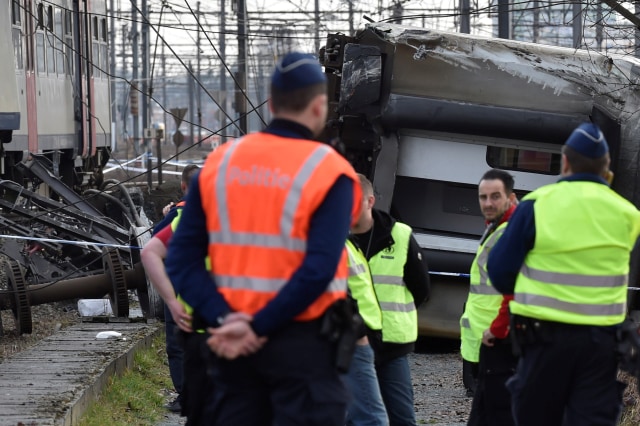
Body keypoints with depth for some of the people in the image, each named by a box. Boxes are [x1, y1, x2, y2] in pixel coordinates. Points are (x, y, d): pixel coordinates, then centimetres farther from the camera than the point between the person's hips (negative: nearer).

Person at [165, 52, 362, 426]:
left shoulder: (219, 163, 5)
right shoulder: (329, 171, -9)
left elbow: (182, 260, -2)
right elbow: (318, 271, -21)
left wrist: (224, 319, -10)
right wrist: (258, 328, -17)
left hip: (234, 342, 5)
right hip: (303, 343, -5)